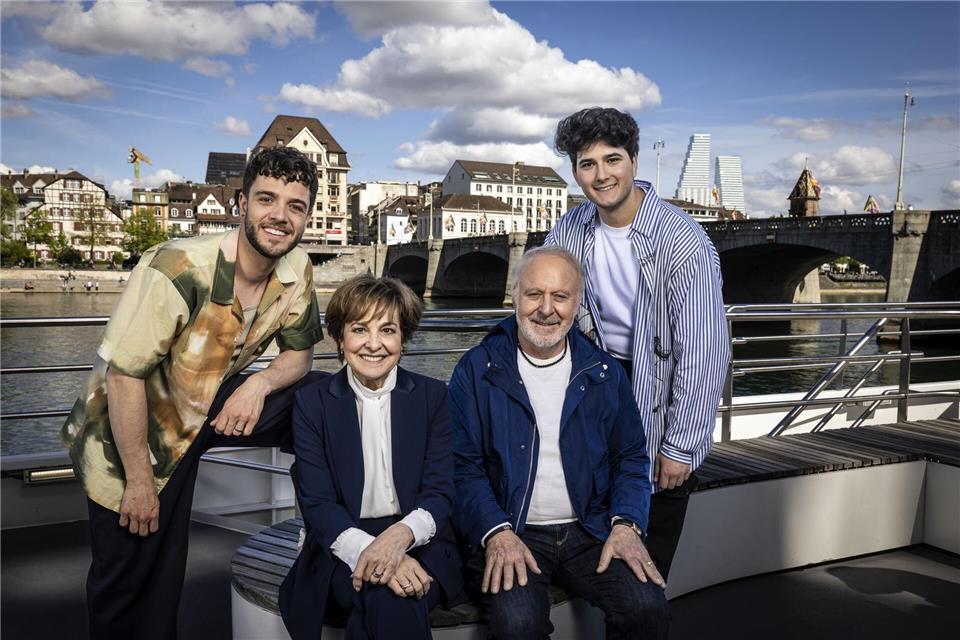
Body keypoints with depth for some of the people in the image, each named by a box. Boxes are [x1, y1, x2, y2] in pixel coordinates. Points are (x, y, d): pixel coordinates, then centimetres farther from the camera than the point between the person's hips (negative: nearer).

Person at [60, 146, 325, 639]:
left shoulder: (296, 270, -12)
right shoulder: (178, 270, -30)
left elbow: (299, 353, 1)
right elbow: (123, 375, -26)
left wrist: (259, 383, -22)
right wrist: (139, 481, -19)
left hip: (202, 415, 5)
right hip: (127, 434, -4)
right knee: (126, 584, 6)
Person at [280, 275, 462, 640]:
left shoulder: (433, 396, 4)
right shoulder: (312, 402, 3)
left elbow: (440, 493, -2)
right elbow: (316, 503, -4)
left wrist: (401, 535, -25)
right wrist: (368, 551, -25)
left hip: (417, 542, 1)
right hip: (342, 548, -1)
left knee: (397, 598, -31)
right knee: (384, 594, -32)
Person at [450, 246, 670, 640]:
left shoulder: (604, 372, 8)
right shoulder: (477, 370, 0)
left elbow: (630, 459, 11)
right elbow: (462, 465, -3)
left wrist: (626, 524, -5)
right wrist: (496, 532, -17)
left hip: (589, 532, 3)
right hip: (509, 533, -2)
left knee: (649, 607, -20)